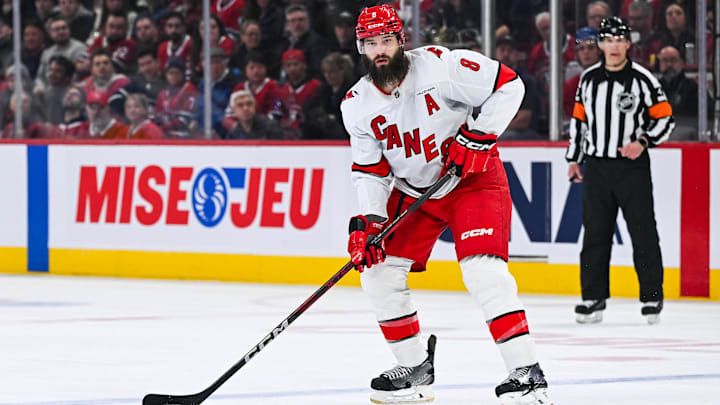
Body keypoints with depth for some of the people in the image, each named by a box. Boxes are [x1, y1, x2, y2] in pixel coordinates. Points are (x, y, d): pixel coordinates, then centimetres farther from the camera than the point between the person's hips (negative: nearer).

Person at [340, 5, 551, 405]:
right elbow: (370, 170, 0)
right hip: (412, 190, 6)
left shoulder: (439, 65, -22)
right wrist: (367, 221, -13)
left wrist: (478, 136, -23)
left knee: (483, 270, -24)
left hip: (473, 179, -6)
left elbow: (508, 85, -17)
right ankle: (415, 369, 16)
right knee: (377, 270, 1)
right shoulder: (357, 105, -6)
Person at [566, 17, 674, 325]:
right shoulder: (588, 79, 7)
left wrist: (643, 142, -15)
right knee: (595, 233, 4)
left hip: (632, 167, -3)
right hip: (596, 166, 3)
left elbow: (665, 118, -2)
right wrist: (574, 158, 16)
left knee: (643, 233, -2)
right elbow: (579, 118, 17)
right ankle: (593, 297, 10)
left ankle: (652, 296, 5)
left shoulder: (642, 79, -5)